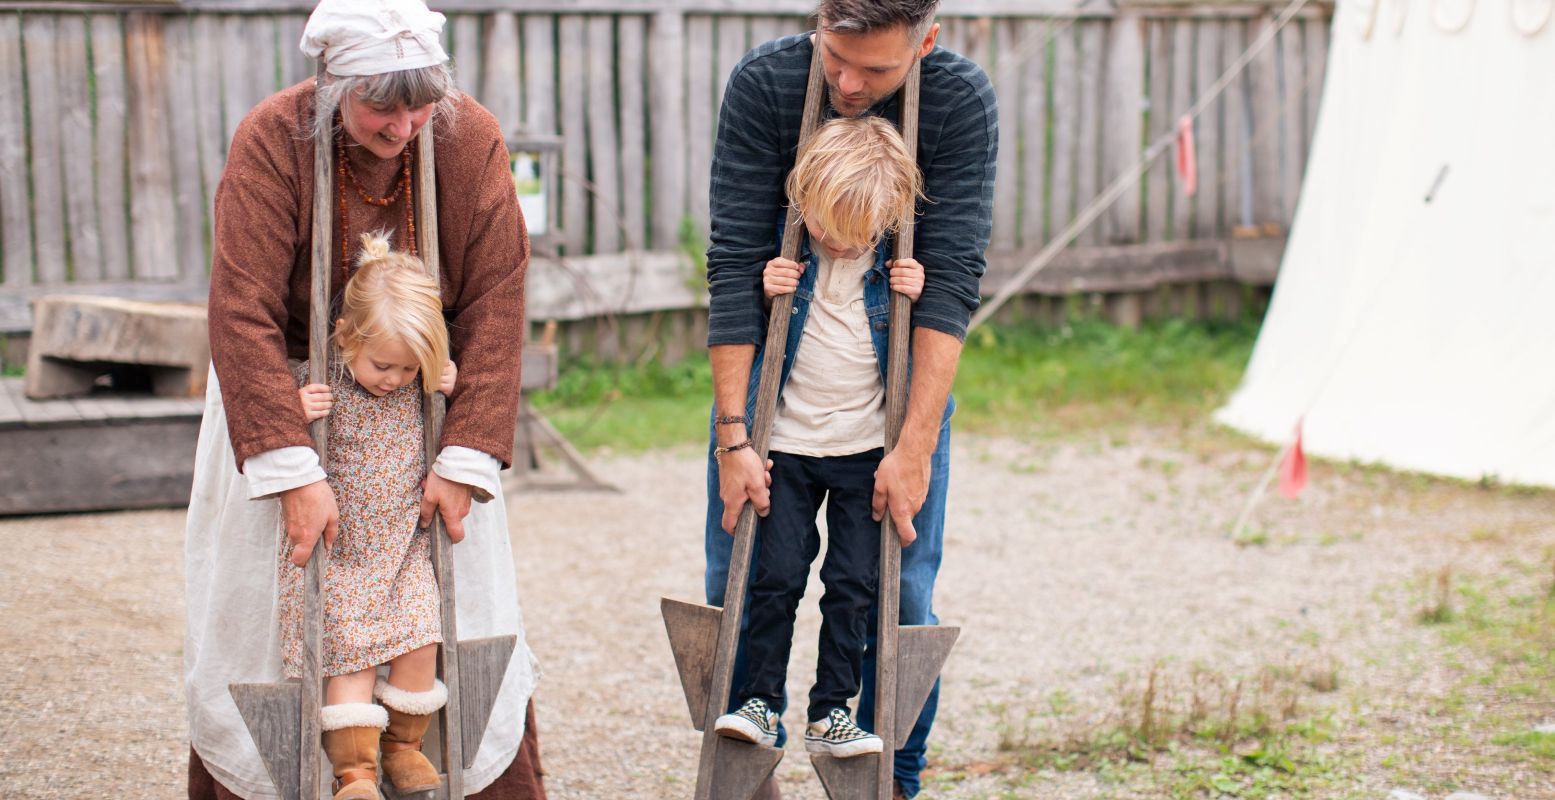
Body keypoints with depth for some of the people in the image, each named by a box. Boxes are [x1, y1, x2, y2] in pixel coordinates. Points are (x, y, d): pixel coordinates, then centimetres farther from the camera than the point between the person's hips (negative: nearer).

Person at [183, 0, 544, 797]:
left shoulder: (470, 140, -16)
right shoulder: (272, 140, -23)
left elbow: (494, 305, -16)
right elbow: (243, 314, -28)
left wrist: (464, 462, -23)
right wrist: (294, 472, -35)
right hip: (284, 395, -1)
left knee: (462, 605, 2)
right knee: (256, 607, 0)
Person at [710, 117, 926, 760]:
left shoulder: (898, 258, -4)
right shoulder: (786, 248, -5)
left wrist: (917, 298, -12)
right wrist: (764, 293, -14)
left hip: (865, 450, 0)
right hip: (790, 445, 0)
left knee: (854, 582, 0)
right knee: (775, 575, -2)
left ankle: (831, 713, 8)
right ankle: (760, 703, 7)